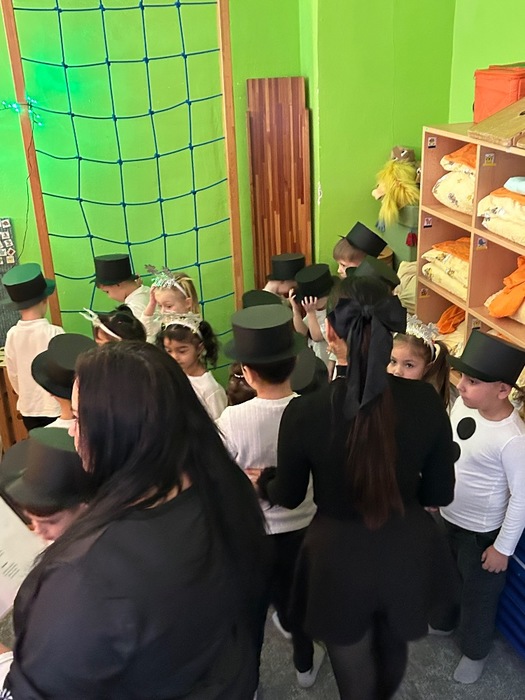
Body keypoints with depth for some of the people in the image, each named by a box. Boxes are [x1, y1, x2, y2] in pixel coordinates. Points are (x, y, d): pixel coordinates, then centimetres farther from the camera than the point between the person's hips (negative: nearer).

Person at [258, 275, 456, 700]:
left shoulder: (305, 411, -24)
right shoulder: (425, 401, -18)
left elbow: (288, 497, -6)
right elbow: (440, 493, -5)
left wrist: (263, 481, 16)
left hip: (340, 559, -3)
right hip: (407, 553, 3)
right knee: (393, 649, 34)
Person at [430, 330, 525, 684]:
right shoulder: (463, 403, -14)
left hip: (481, 531, -6)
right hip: (446, 516, 7)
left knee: (478, 591, 19)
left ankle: (475, 650, 46)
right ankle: (442, 621, 59)